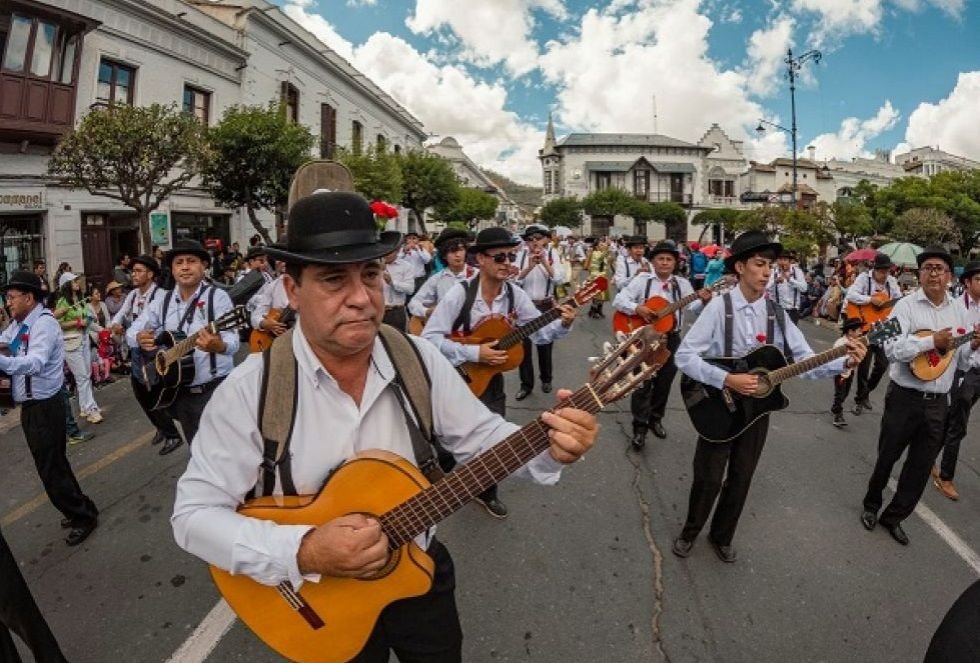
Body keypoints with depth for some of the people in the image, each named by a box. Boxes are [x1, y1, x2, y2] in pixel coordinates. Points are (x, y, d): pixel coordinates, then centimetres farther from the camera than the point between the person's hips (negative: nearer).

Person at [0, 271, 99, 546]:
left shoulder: (44, 323, -19)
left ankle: (84, 515, 13)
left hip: (44, 406, -9)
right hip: (29, 405, 9)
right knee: (53, 463, 19)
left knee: (51, 467, -2)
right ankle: (77, 509, 34)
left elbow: (35, 363, -34)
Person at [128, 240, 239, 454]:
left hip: (214, 389, -5)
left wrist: (218, 345, -44)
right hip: (179, 389, 5)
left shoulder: (217, 297, -10)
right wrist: (139, 338, -15)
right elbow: (132, 332, 10)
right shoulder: (162, 301, 7)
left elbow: (232, 344, -20)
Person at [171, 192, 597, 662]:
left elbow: (483, 438, -6)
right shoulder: (251, 389, -21)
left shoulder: (419, 359, -13)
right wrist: (302, 553, -32)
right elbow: (194, 514, -18)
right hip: (320, 604, -2)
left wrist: (548, 446, -25)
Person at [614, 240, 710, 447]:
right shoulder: (642, 280, -4)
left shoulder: (682, 284, 5)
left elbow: (694, 308, -2)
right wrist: (638, 309, -26)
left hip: (670, 339, 4)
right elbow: (618, 300, -11)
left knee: (664, 382, 13)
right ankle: (639, 427, 7)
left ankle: (655, 419, 32)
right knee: (643, 383, -3)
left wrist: (704, 301, -23)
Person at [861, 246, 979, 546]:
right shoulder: (906, 305, -8)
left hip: (938, 403, 5)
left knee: (921, 465, 11)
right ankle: (871, 505, 33)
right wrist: (932, 342, -26)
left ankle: (894, 516, 27)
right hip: (904, 397, -4)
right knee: (887, 456, 11)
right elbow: (891, 348, -20)